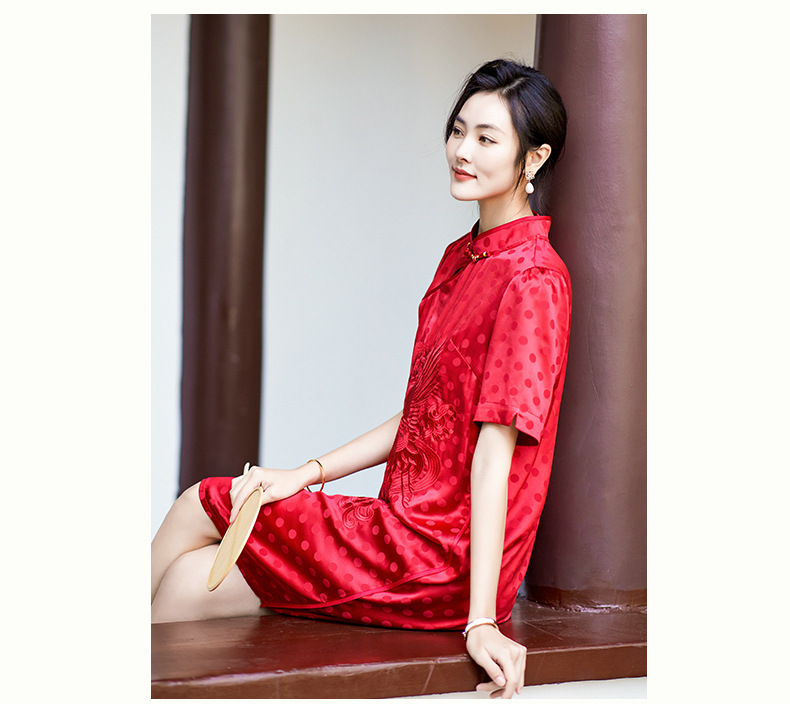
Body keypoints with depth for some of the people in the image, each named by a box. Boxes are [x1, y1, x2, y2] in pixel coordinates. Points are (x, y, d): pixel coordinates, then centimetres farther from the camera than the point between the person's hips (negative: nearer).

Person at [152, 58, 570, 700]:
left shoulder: (532, 276, -16)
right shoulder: (461, 258, 14)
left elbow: (495, 451, -21)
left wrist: (481, 619, -21)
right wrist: (309, 473, 7)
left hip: (446, 556, -9)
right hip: (409, 515, 9)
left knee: (188, 587, -4)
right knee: (200, 505, 8)